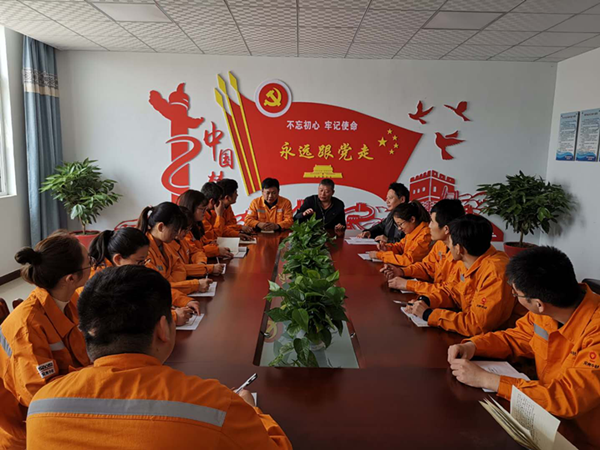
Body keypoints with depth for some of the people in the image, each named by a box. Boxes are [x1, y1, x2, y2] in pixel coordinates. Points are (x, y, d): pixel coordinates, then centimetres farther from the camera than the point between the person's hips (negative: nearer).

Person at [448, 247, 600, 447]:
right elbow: (515, 338, 7)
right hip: (548, 417, 6)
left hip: (584, 439, -6)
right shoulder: (546, 311, -9)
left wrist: (485, 379, -29)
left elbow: (568, 398, -32)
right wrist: (472, 346, -11)